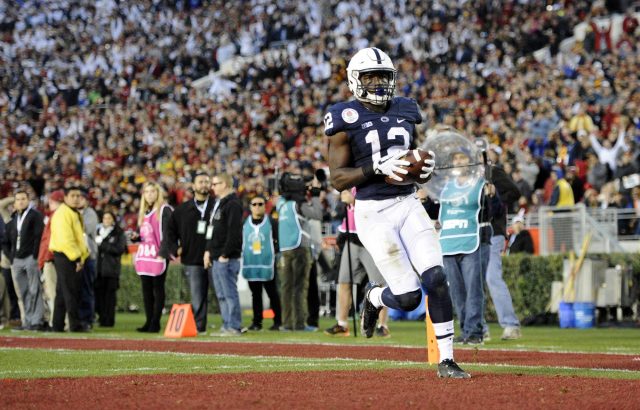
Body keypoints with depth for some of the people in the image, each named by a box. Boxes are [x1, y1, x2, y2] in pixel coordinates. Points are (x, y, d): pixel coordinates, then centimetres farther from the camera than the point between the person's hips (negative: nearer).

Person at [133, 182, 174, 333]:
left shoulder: (164, 210, -6)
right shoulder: (144, 212, 19)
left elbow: (167, 234, -12)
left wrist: (162, 253, -18)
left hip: (158, 256, -8)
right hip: (144, 256, 8)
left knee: (158, 289, -4)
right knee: (146, 289, 7)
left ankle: (155, 322, -3)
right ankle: (148, 321, 11)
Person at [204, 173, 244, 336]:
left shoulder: (233, 205, -12)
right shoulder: (218, 203, 19)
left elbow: (234, 232, -19)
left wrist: (225, 255, -20)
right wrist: (208, 251, 16)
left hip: (226, 258, -10)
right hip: (216, 258, 10)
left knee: (230, 293, -9)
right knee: (221, 295, 11)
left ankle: (234, 327, -7)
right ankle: (226, 326, 15)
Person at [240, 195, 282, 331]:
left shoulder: (271, 223, 0)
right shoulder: (245, 223, 10)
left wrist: (275, 250, -10)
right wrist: (241, 253, 2)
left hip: (267, 264, -3)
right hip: (250, 265, 3)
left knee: (272, 293, 0)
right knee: (255, 294, 8)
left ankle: (278, 321, 4)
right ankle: (256, 322, 13)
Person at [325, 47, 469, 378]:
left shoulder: (405, 112, 11)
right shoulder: (346, 119, -6)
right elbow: (337, 179, -9)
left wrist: (426, 169, -2)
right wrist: (378, 167, -22)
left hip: (409, 205, 5)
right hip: (373, 213, -5)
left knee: (436, 279, -12)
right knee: (408, 296, -9)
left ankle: (446, 360, -2)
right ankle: (374, 298, 28)